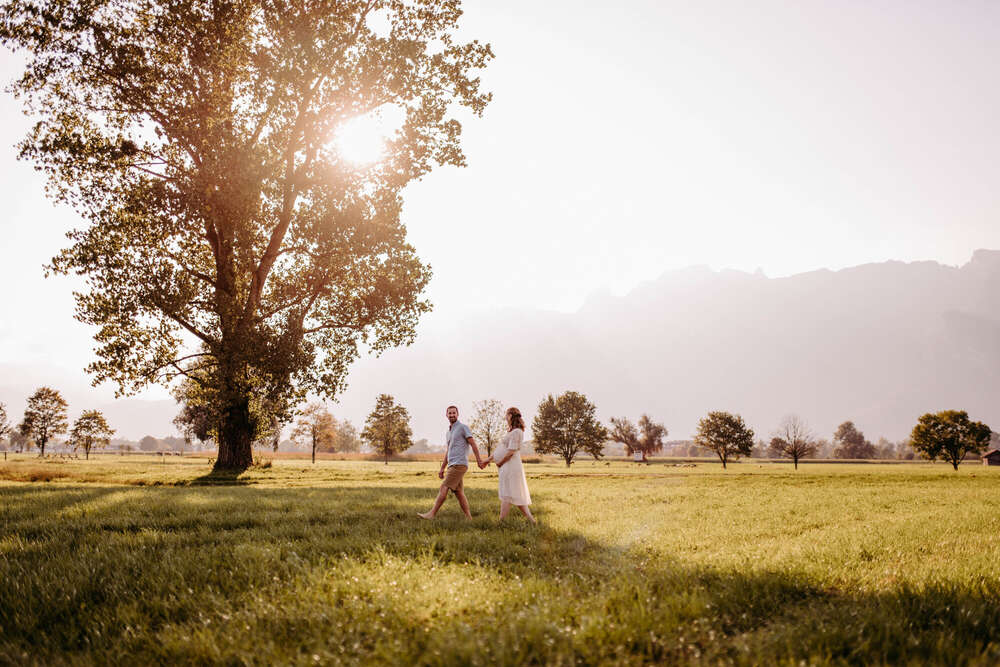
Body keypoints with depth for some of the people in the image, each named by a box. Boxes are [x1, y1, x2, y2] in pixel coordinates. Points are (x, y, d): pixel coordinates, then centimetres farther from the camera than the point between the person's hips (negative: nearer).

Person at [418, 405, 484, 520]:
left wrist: (479, 460, -13)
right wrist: (442, 469, 22)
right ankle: (468, 518, 8)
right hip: (451, 466, 9)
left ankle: (432, 514, -16)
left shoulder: (463, 427, -3)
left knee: (444, 488, -13)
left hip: (459, 465, -9)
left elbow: (473, 444, -7)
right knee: (459, 493, 6)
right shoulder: (448, 432, 23)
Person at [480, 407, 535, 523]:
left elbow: (510, 451, -18)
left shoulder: (516, 432, -13)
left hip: (510, 466, -10)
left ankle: (501, 522, -5)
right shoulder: (512, 432, 19)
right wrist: (487, 460, 19)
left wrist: (499, 463, -8)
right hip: (506, 467, 10)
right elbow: (501, 449, 21)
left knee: (507, 495, -7)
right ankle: (531, 520, 7)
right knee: (516, 496, 8)